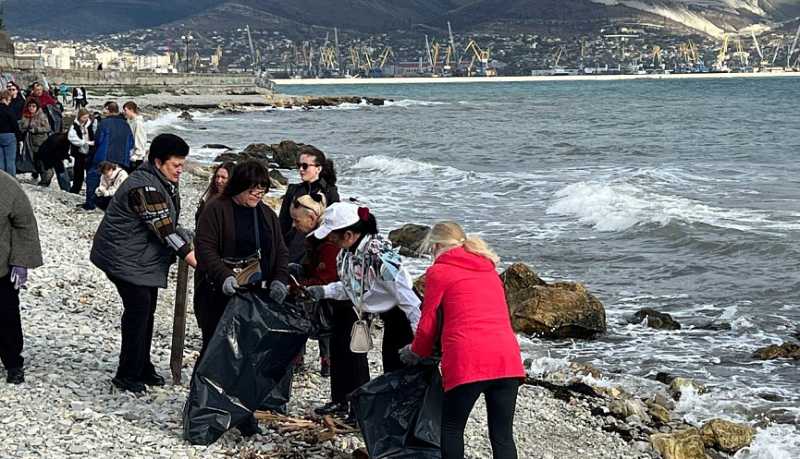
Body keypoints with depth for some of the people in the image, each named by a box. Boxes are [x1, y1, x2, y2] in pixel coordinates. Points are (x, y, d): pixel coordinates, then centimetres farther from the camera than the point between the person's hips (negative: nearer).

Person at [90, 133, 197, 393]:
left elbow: (170, 226, 15)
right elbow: (165, 231, -28)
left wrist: (189, 242, -2)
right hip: (124, 258, -10)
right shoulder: (144, 188, -26)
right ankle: (127, 375, -2)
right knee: (138, 308, -11)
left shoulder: (166, 184, 7)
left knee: (146, 310, 14)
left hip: (145, 259, 10)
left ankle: (142, 368, 25)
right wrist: (197, 262, -26)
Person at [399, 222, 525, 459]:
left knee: (452, 429, 11)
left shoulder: (438, 271, 6)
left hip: (468, 361, -5)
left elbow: (429, 324, 8)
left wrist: (415, 353, 28)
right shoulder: (489, 269, 24)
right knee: (502, 435, 7)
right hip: (507, 358, 5)